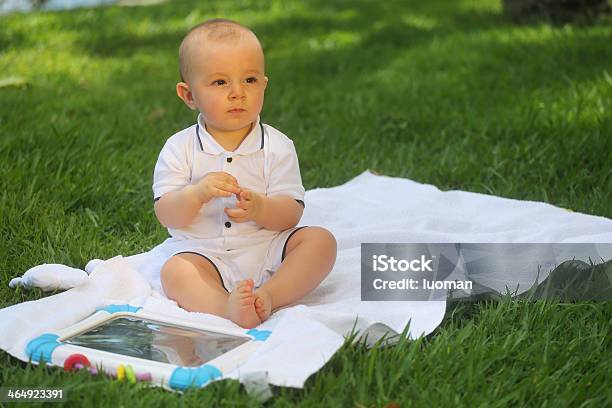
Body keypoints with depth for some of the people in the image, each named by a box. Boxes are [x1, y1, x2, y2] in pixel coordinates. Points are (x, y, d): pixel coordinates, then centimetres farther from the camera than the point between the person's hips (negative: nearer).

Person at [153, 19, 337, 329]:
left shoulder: (277, 146, -1)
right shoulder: (179, 148, -1)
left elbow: (292, 213, -7)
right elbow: (166, 216, -8)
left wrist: (260, 209, -29)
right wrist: (197, 194, -28)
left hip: (269, 250, 2)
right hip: (205, 254, -1)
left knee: (320, 239, -19)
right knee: (174, 271, -29)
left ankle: (269, 295, -33)